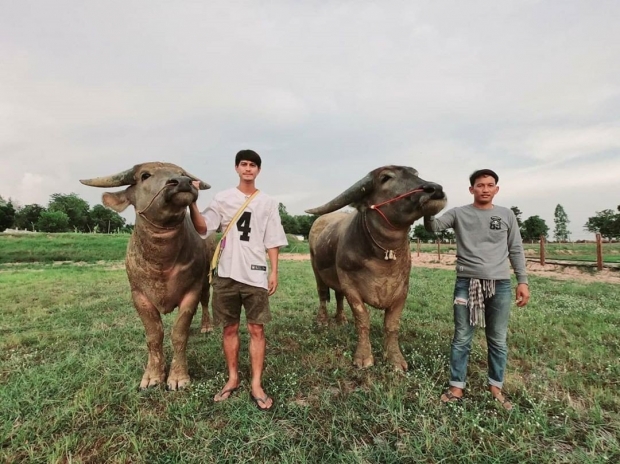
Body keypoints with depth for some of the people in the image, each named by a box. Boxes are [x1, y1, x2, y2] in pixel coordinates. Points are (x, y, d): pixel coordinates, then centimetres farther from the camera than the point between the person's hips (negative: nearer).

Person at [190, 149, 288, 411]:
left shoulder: (267, 203, 6)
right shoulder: (223, 198, 5)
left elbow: (272, 242, 5)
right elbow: (202, 228, -4)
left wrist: (274, 272, -2)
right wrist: (191, 202, -18)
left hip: (255, 275, -1)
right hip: (226, 274, 1)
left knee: (257, 329, 1)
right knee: (230, 328, 11)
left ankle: (257, 386, 12)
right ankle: (233, 379, 28)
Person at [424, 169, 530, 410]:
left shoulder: (507, 215, 8)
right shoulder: (459, 213, 3)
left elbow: (516, 251, 10)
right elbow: (433, 226, -10)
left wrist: (523, 281, 5)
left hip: (500, 284, 2)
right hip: (466, 283, -2)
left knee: (498, 340, 13)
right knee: (462, 339, 6)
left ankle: (496, 387, 30)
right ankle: (456, 387, 19)